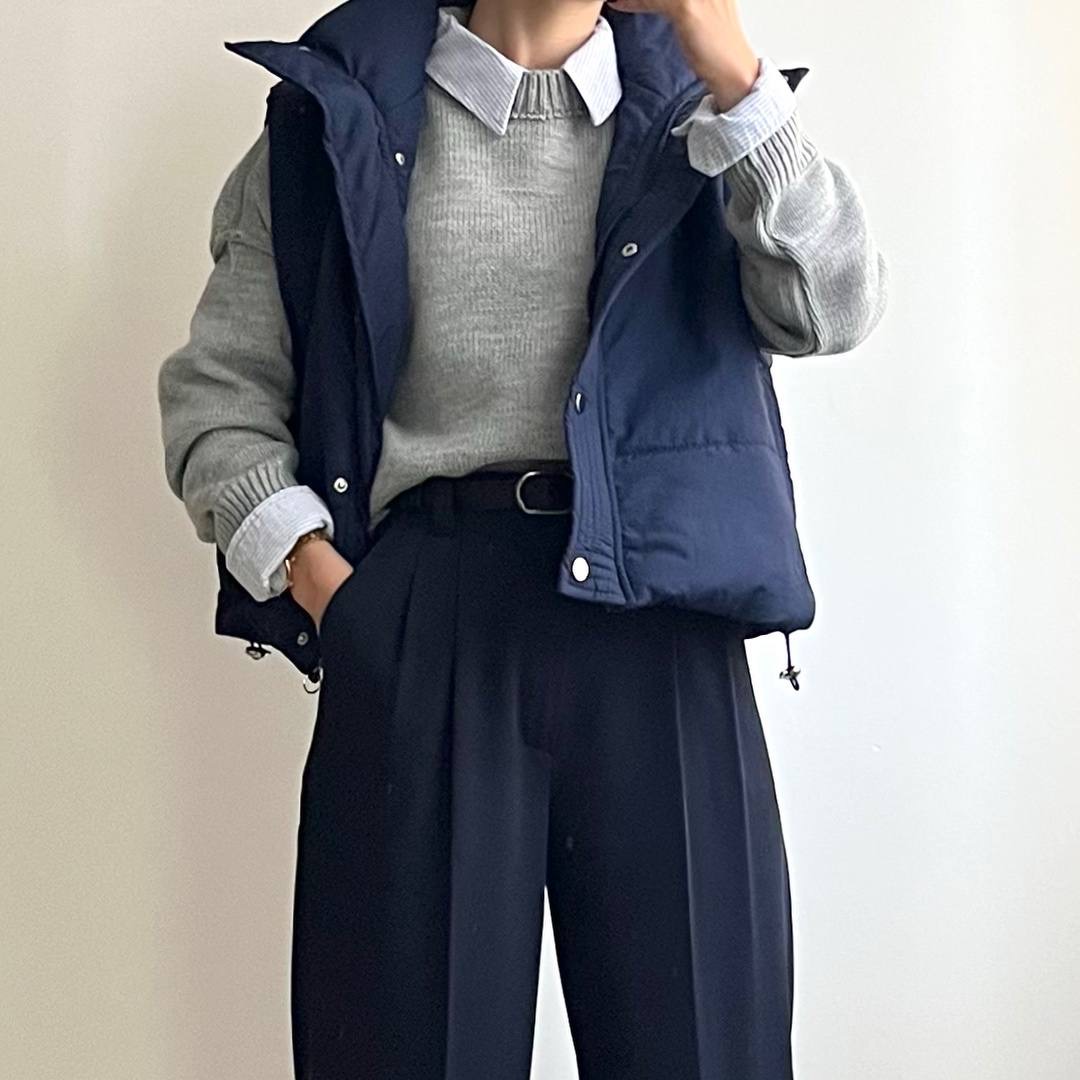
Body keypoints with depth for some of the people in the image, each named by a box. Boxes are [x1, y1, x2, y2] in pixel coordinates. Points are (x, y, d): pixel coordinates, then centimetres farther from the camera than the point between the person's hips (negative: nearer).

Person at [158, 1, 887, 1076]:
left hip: (656, 617, 1)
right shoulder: (339, 112, 9)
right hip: (419, 620, -1)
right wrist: (318, 579, -5)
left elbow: (834, 306, -4)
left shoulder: (694, 110, 13)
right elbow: (218, 385, 9)